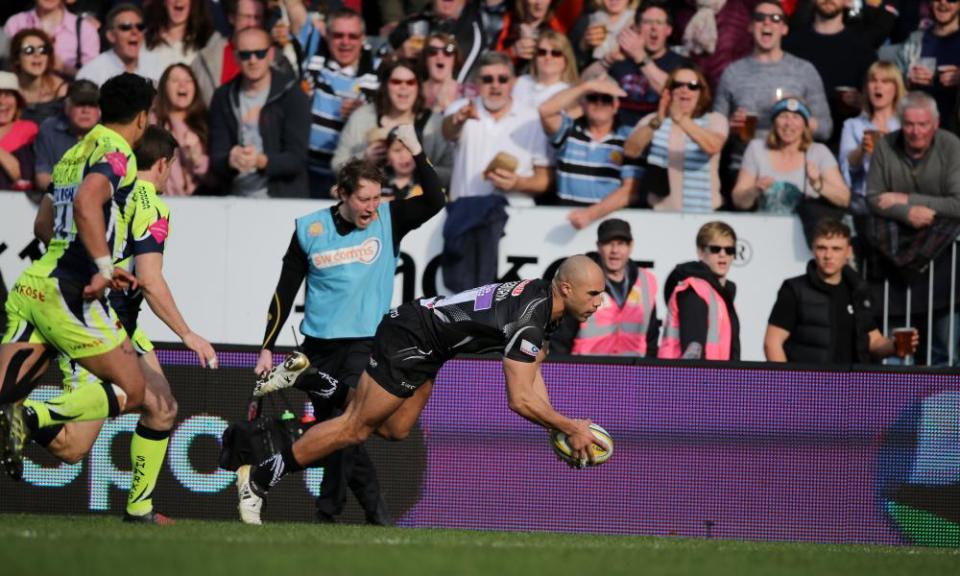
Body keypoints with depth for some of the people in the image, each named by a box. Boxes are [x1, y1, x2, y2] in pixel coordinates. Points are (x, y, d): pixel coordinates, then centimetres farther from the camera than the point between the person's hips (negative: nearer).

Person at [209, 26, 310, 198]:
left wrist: (261, 161, -24)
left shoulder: (291, 94, 0)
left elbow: (297, 159, -6)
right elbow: (215, 159, 4)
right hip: (235, 200, 3)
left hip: (285, 197, -3)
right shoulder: (223, 97, 9)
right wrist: (230, 161, -19)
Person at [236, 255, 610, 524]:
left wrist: (555, 428, 5)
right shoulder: (529, 320, -28)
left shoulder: (542, 298, 3)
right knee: (355, 429, -3)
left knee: (394, 431, 14)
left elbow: (530, 372, 13)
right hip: (407, 339, -9)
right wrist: (570, 427, -21)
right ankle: (258, 479, 4)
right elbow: (519, 399, -29)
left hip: (426, 350, 9)